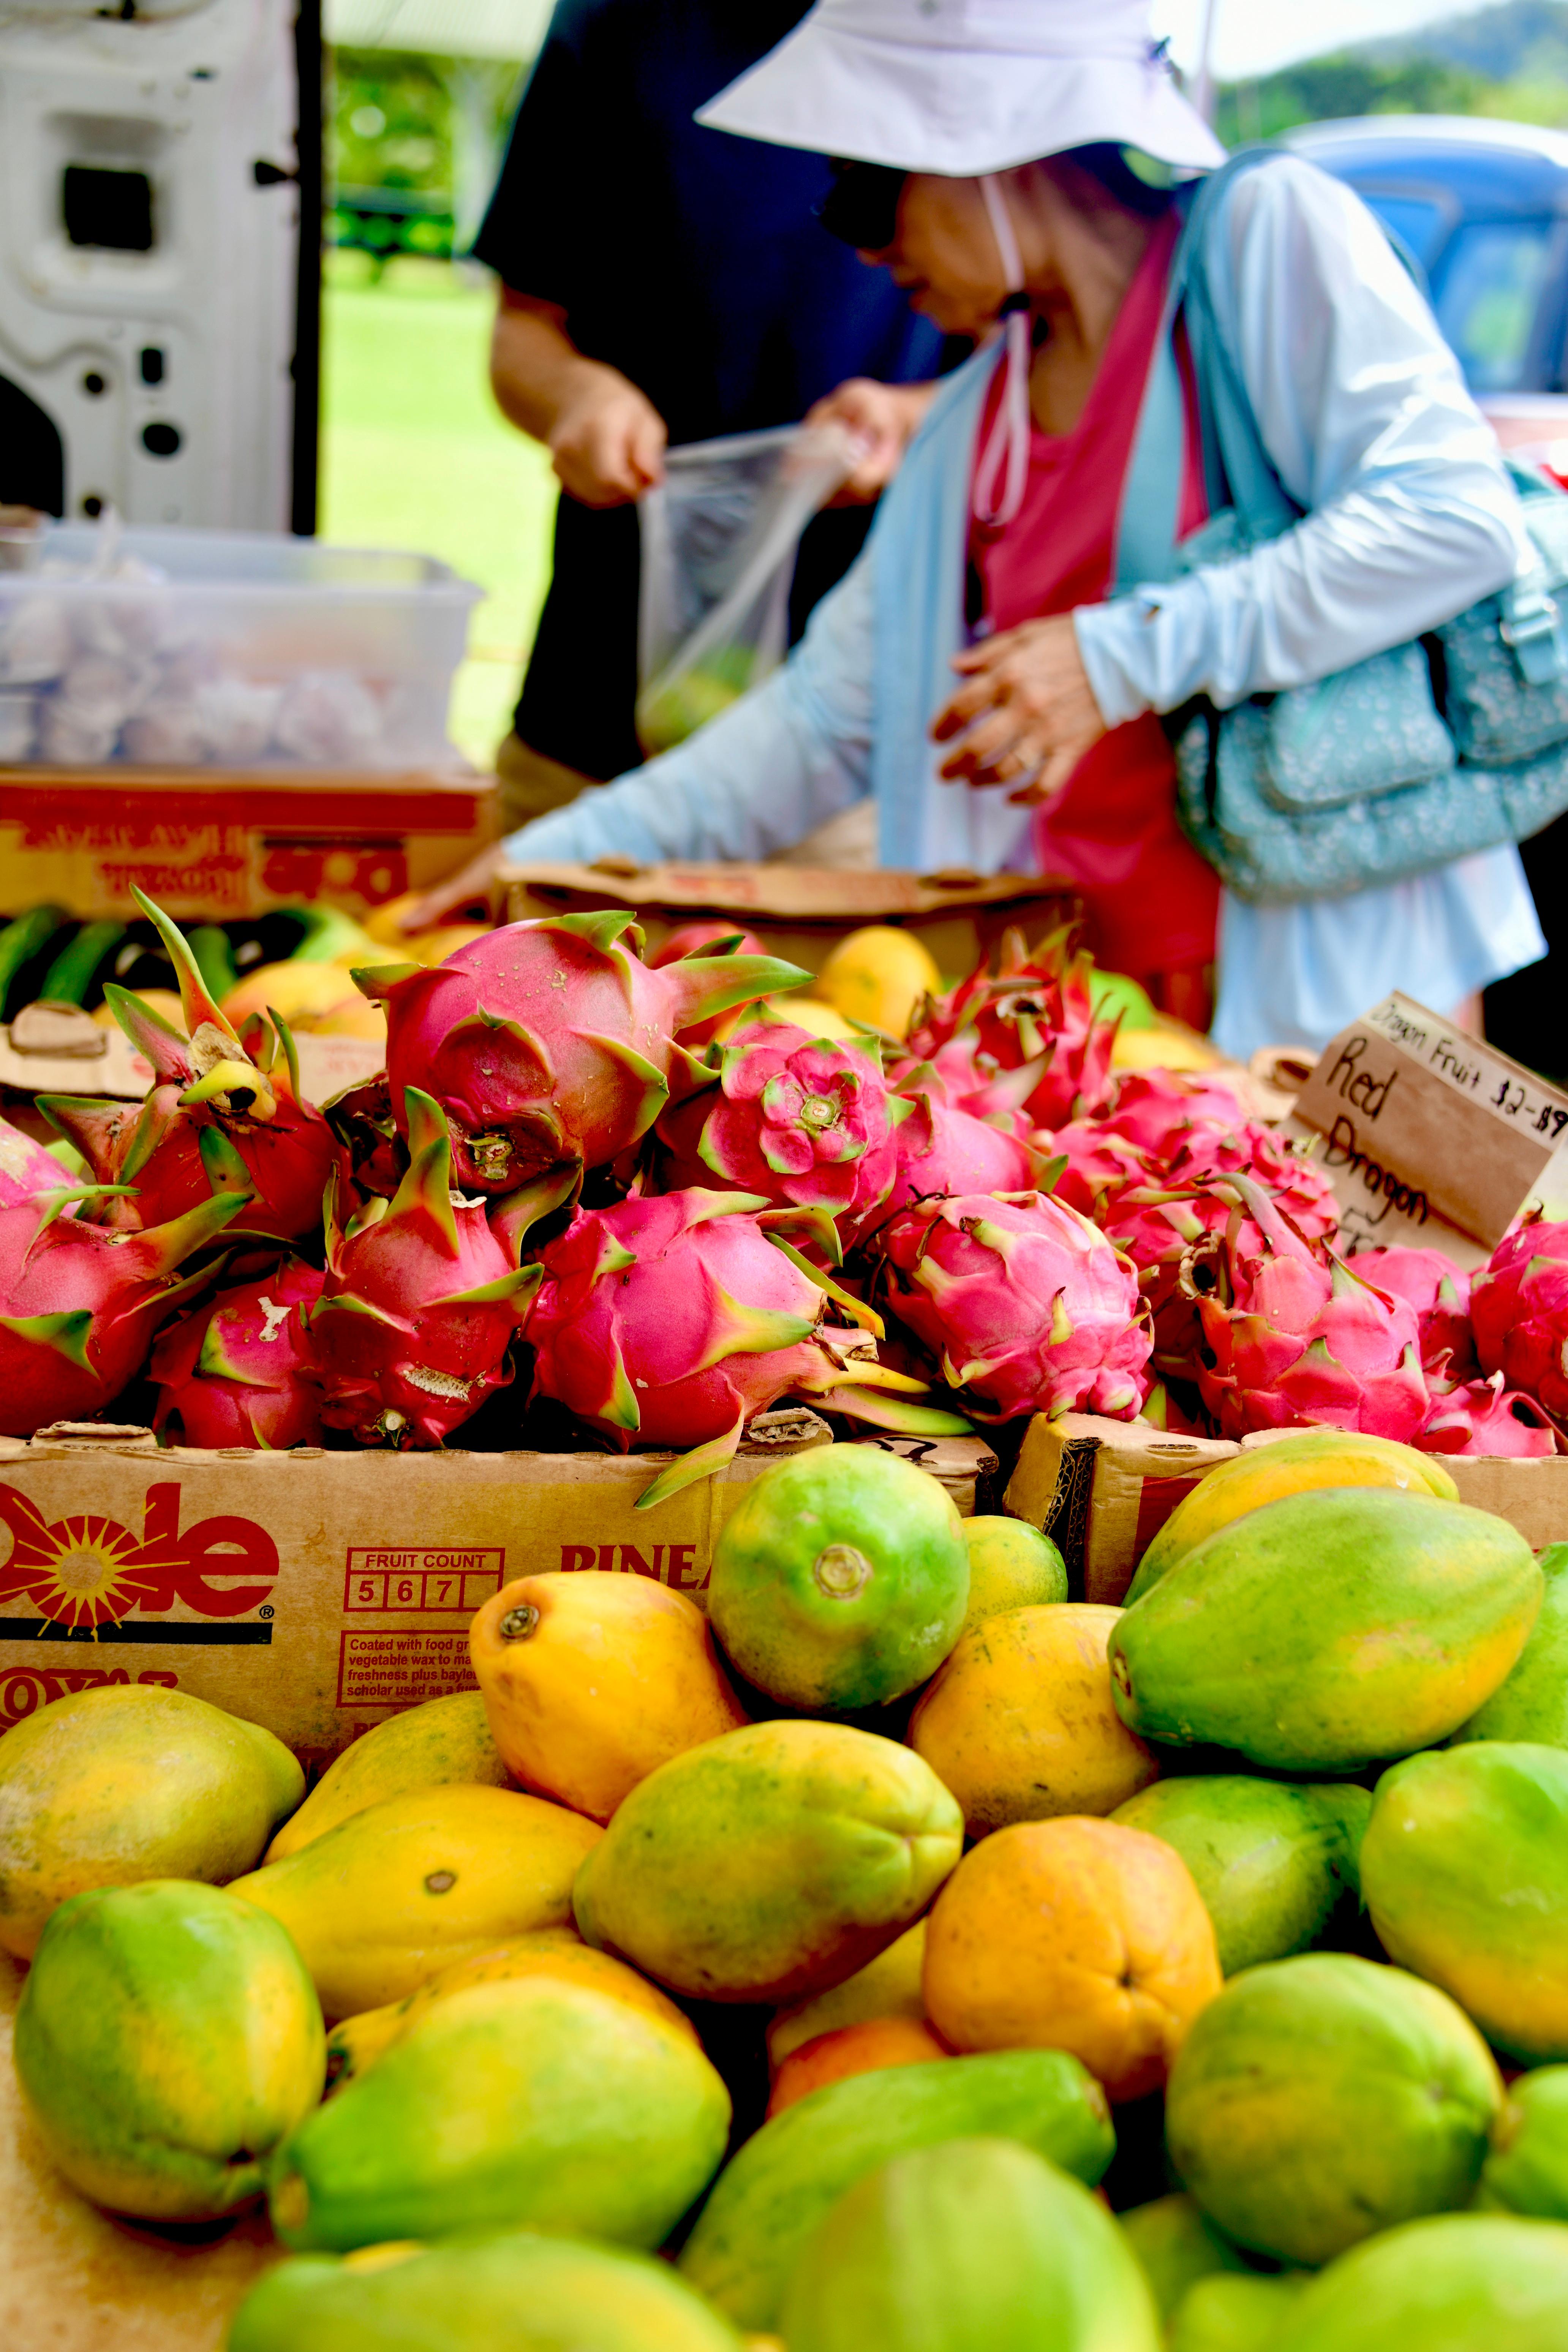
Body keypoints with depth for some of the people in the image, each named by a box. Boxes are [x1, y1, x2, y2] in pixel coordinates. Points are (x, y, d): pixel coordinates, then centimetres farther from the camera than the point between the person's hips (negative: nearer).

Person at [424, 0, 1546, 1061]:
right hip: (1080, 989, 5)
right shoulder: (971, 425, 15)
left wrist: (1126, 655, -18)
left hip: (1337, 972, -5)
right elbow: (825, 716, 18)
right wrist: (555, 860, 14)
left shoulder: (1270, 232, -3)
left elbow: (1457, 514, -14)